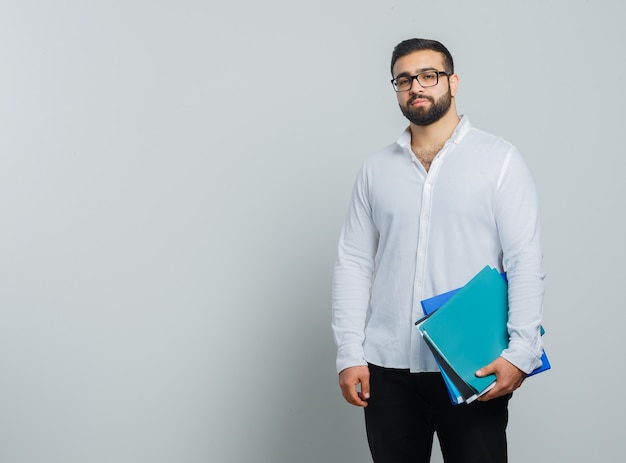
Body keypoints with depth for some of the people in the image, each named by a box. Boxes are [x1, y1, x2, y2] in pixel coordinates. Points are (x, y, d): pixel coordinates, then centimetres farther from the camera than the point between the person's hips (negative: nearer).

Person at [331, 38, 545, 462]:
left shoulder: (500, 160, 0)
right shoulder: (377, 169, 9)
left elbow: (525, 262, -5)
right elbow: (353, 263, 7)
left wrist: (521, 351, -14)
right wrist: (350, 354, 0)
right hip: (388, 368, 3)